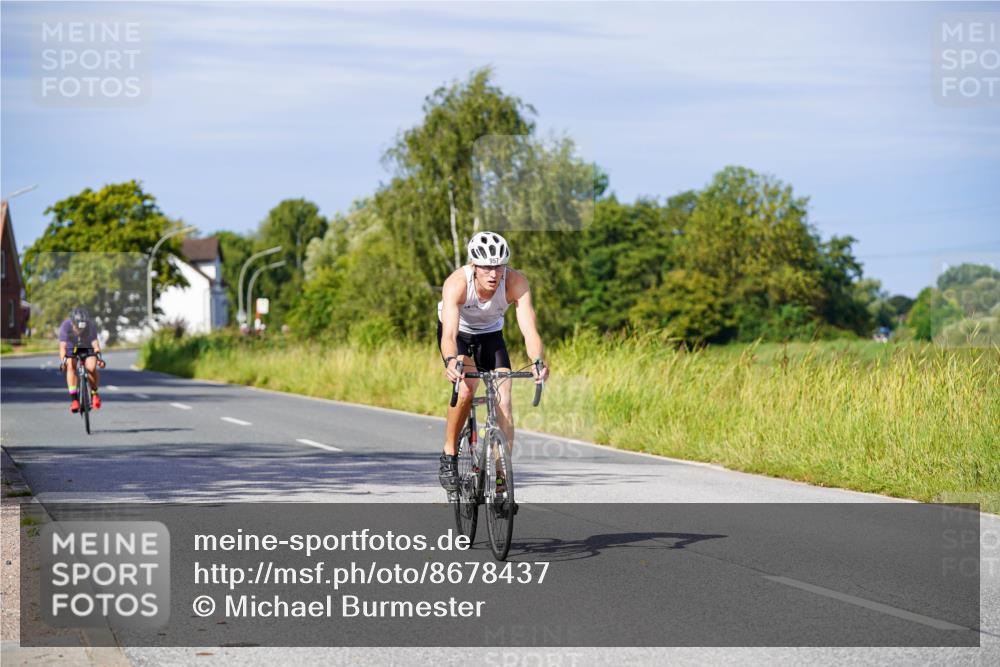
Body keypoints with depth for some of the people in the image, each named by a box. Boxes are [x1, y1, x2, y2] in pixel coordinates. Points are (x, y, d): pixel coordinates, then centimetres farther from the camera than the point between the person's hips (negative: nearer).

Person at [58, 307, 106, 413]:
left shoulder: (90, 326, -26)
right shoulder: (66, 326, -29)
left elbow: (95, 342, -32)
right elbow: (62, 346, -35)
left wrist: (99, 356, -49)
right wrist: (63, 361, -50)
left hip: (86, 348, 0)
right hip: (71, 348, 0)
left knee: (91, 368, -26)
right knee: (70, 366, -29)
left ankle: (94, 394, -1)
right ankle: (74, 399, -29)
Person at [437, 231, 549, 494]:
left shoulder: (516, 282, -32)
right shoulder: (457, 283, -36)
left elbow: (529, 329, -40)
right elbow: (449, 333, -47)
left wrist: (538, 361, -59)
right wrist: (450, 361, -67)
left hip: (491, 334, 2)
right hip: (458, 333, -2)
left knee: (504, 403, -12)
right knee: (466, 388, -29)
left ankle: (501, 481, -5)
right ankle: (449, 456, -9)